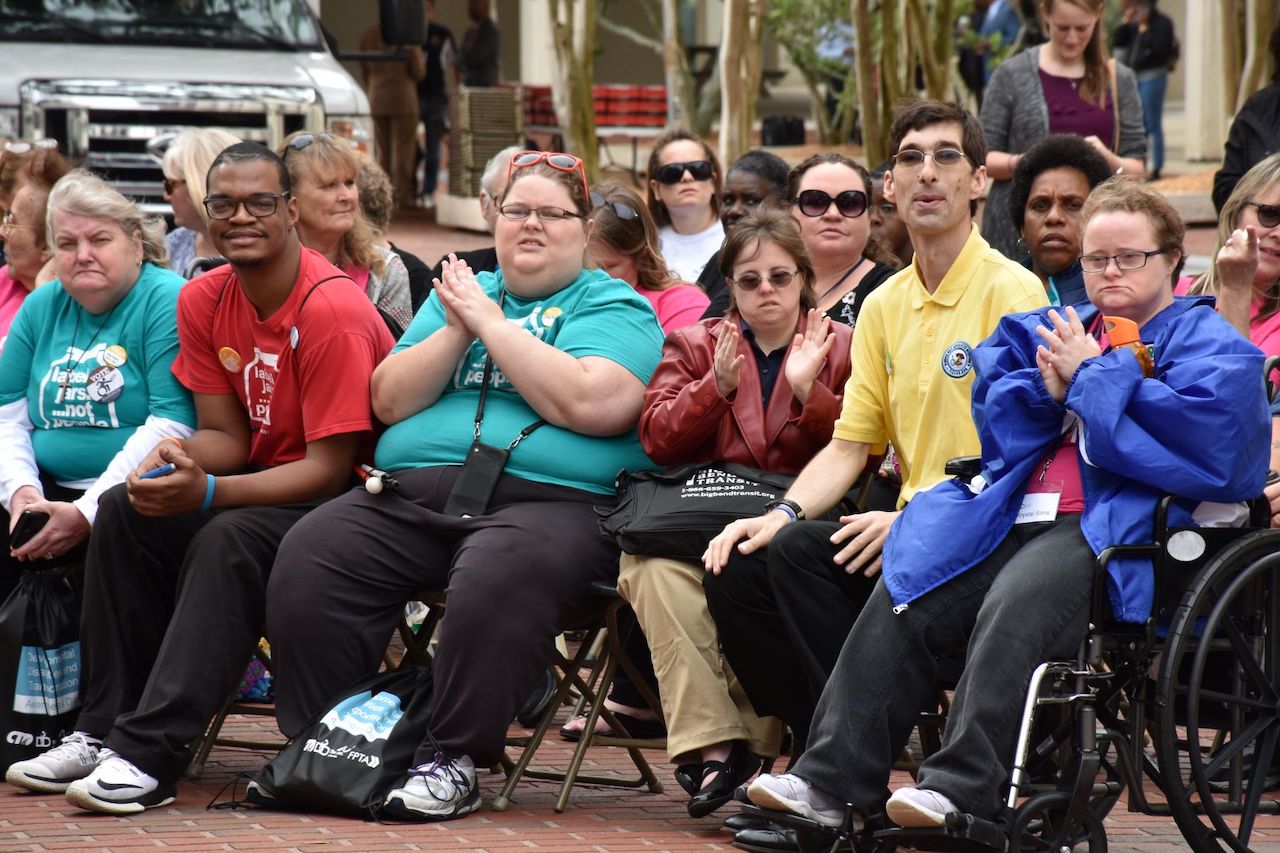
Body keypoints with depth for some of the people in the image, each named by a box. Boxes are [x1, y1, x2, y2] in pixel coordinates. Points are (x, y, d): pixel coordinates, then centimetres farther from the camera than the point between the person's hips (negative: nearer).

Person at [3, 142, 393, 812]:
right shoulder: (204, 301, 3)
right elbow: (225, 435, 6)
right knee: (125, 512, -10)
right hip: (266, 476, 8)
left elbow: (331, 467, -22)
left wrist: (207, 491, -32)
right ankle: (103, 728, -9)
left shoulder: (333, 311, -21)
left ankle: (150, 754, -35)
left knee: (229, 540, -33)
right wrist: (178, 456, -19)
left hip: (347, 498, -8)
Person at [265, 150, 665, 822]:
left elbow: (592, 406, -12)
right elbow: (389, 402, 14)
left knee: (495, 578, -39)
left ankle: (455, 760, -26)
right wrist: (457, 331, 0)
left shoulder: (616, 308, 9)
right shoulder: (459, 293, 25)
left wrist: (491, 323, -4)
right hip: (413, 494, 5)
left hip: (552, 501, -5)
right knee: (307, 559, -22)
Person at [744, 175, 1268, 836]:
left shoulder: (1210, 344, 8)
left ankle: (965, 789, -37)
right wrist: (1050, 387, 0)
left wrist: (1091, 378, -3)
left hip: (1110, 531, -6)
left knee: (1013, 608, -35)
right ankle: (834, 781, -16)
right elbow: (993, 409, 22)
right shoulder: (1055, 330, 28)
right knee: (899, 600, -16)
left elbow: (1199, 435, -10)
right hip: (1015, 511, 6)